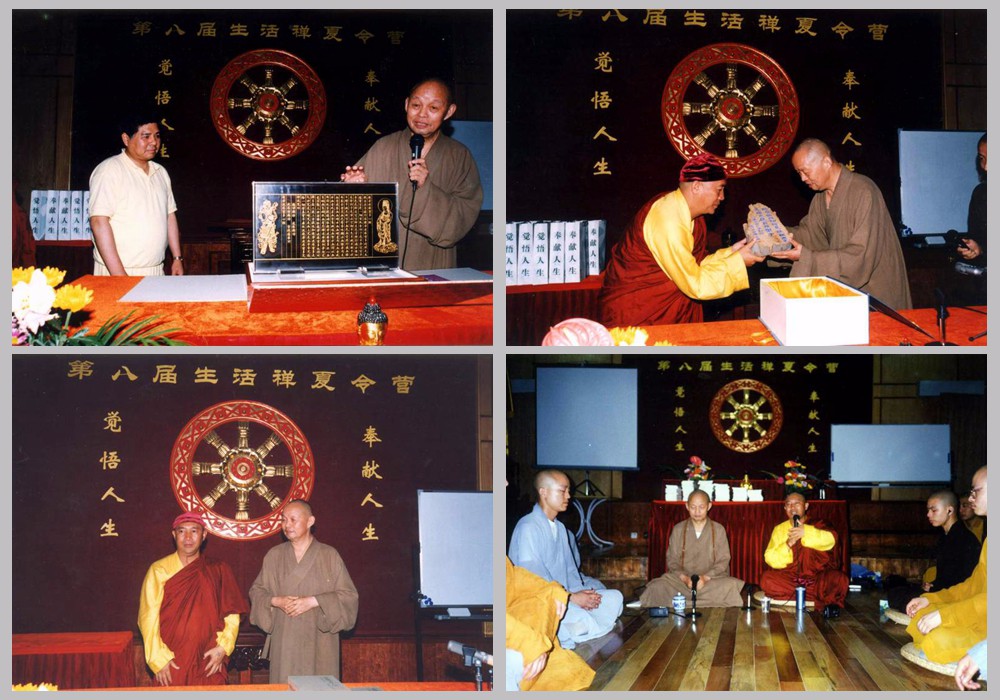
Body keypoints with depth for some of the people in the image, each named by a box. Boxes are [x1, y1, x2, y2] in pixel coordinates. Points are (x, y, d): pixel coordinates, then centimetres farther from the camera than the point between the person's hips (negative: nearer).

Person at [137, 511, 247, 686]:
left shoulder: (218, 571, 7)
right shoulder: (159, 570, -2)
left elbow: (232, 614, 6)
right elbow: (148, 618, -5)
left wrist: (223, 647, -8)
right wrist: (159, 660, -10)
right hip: (172, 666, -2)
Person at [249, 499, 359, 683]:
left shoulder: (329, 556, 0)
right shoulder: (274, 555, 7)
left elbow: (348, 595, -2)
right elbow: (256, 591, 12)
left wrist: (313, 601, -13)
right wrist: (276, 601, -8)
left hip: (318, 642, -2)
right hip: (284, 641, 2)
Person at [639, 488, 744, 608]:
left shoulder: (718, 530, 6)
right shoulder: (678, 530, 8)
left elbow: (723, 560, 1)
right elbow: (672, 560, 5)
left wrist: (706, 577, -16)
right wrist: (684, 577, -15)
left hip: (712, 579, 1)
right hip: (682, 579, 0)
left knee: (731, 586, -35)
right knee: (658, 587, -31)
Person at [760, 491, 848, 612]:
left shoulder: (817, 525, 4)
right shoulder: (780, 529, 9)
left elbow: (830, 540, -19)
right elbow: (770, 559, -2)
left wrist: (806, 532, -32)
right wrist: (788, 545, -18)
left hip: (817, 578, -3)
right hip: (789, 578, 3)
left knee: (839, 579, -31)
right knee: (766, 579, -28)